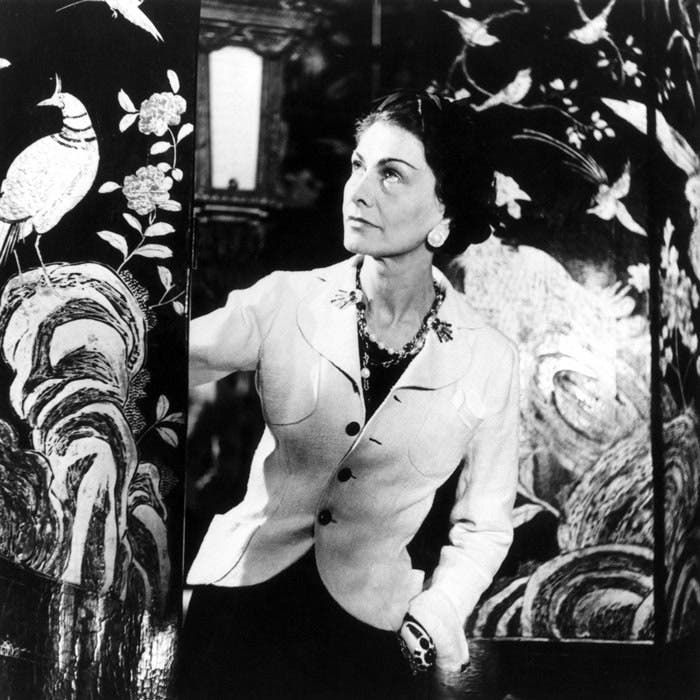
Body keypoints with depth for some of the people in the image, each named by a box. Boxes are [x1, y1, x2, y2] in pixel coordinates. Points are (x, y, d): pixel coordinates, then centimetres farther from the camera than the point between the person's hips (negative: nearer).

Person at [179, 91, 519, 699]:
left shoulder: (490, 361, -8)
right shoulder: (284, 302, -8)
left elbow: (483, 526, 1)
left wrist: (431, 622, -10)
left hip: (371, 626, 0)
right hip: (239, 599, 1)